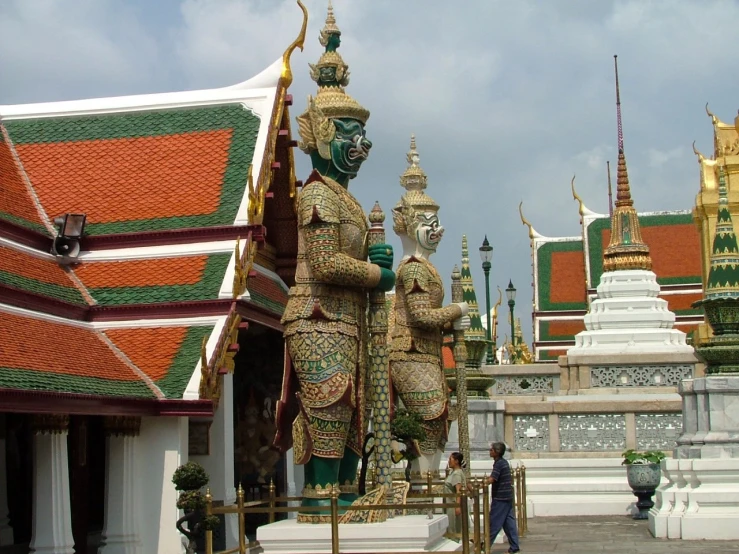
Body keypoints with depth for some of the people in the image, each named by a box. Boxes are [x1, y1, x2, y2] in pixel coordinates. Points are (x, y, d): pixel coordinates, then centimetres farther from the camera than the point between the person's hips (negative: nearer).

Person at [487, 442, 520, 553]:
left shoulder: (499, 464, -17)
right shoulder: (504, 462, 12)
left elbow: (491, 480, -27)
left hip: (500, 498, -9)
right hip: (508, 497, 9)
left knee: (494, 523, -4)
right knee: (509, 522, 9)